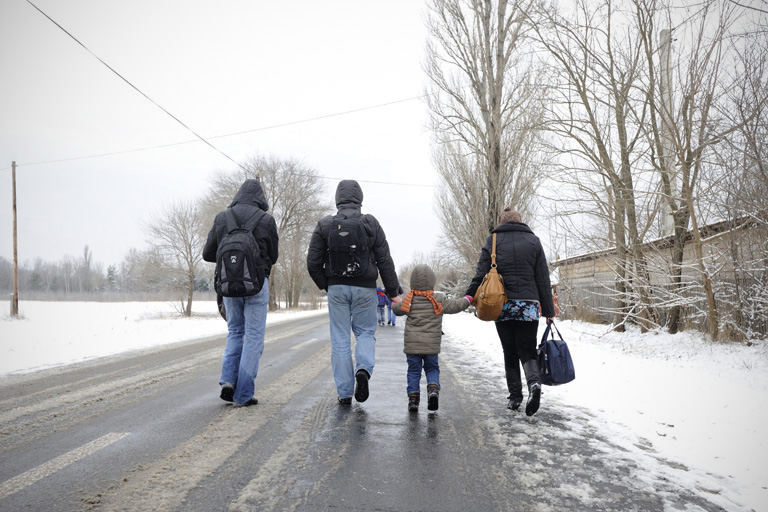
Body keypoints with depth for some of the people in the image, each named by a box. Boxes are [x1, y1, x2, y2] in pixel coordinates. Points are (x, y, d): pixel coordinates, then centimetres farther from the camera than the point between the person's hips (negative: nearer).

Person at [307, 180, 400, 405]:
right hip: (365, 288, 0)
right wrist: (392, 292, 6)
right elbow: (385, 262, -2)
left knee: (340, 339, 7)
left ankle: (344, 392, 9)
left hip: (336, 288, 1)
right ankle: (363, 369, -12)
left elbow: (313, 263, 0)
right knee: (366, 332, 15)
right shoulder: (371, 224, -2)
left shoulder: (325, 225, 0)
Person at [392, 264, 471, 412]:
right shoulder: (439, 300, -5)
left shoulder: (409, 300, -3)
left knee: (413, 370, 9)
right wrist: (468, 299, 24)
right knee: (432, 368, 15)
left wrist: (395, 302, 36)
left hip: (412, 344, 0)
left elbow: (397, 310, 13)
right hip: (431, 344, 0)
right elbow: (455, 306, 5)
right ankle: (433, 388, -9)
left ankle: (413, 396, 3)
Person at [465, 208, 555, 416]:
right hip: (528, 306, 1)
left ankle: (515, 396, 12)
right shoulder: (533, 241, 8)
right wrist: (549, 311, 9)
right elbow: (543, 279, 6)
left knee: (510, 353, 12)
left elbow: (481, 274, -3)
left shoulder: (493, 240, 5)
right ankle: (534, 382, -19)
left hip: (502, 306, 0)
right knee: (527, 352, 7)